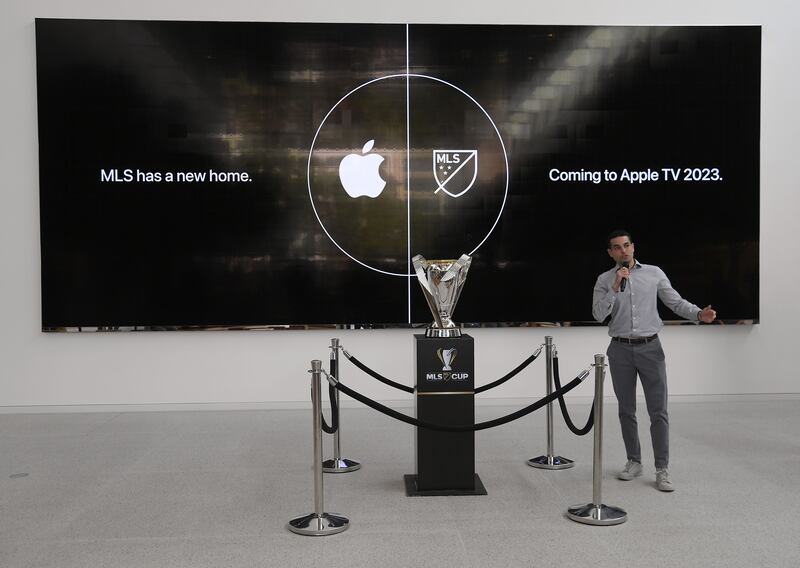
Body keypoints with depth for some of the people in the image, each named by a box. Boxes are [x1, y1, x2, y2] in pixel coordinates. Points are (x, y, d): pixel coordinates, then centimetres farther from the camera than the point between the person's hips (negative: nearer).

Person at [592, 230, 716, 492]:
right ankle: (634, 462, 23)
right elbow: (599, 314, -9)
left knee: (658, 411, -4)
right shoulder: (604, 280, 2)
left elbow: (676, 302, 2)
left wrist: (699, 314, -16)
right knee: (626, 411, 10)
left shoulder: (654, 273, 3)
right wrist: (615, 287, -18)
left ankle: (662, 469, 3)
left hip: (650, 348, -1)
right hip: (620, 350, 1)